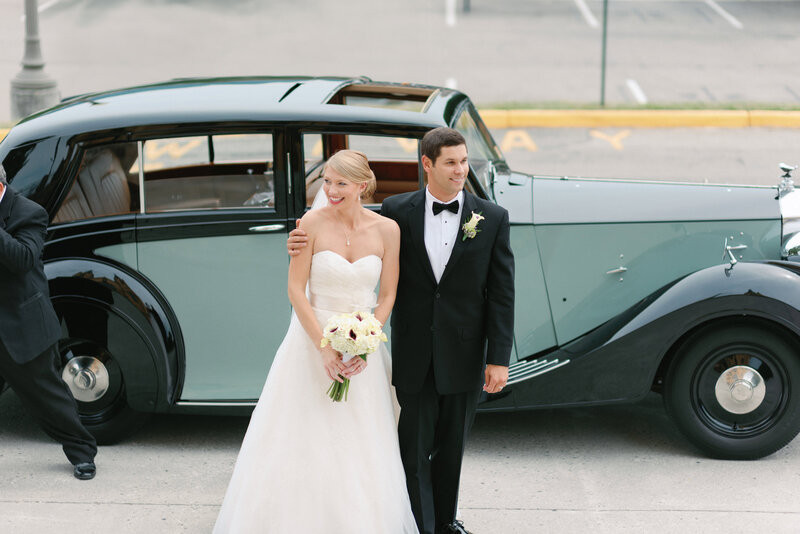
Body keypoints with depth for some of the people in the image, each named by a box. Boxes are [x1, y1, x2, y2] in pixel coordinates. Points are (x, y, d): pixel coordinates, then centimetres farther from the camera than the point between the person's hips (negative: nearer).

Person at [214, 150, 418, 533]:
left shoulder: (386, 230, -5)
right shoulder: (313, 223, -10)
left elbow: (387, 295, 1)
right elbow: (296, 289, -10)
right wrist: (325, 347, -16)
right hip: (313, 338, -2)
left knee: (360, 451, 8)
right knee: (303, 441, 3)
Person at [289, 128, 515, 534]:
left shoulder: (492, 218, -3)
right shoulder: (397, 211, -2)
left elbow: (501, 294, -3)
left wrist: (499, 358, -8)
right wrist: (307, 245, -11)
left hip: (464, 355, 0)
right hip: (413, 355, 0)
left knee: (451, 444, 14)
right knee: (414, 447, 5)